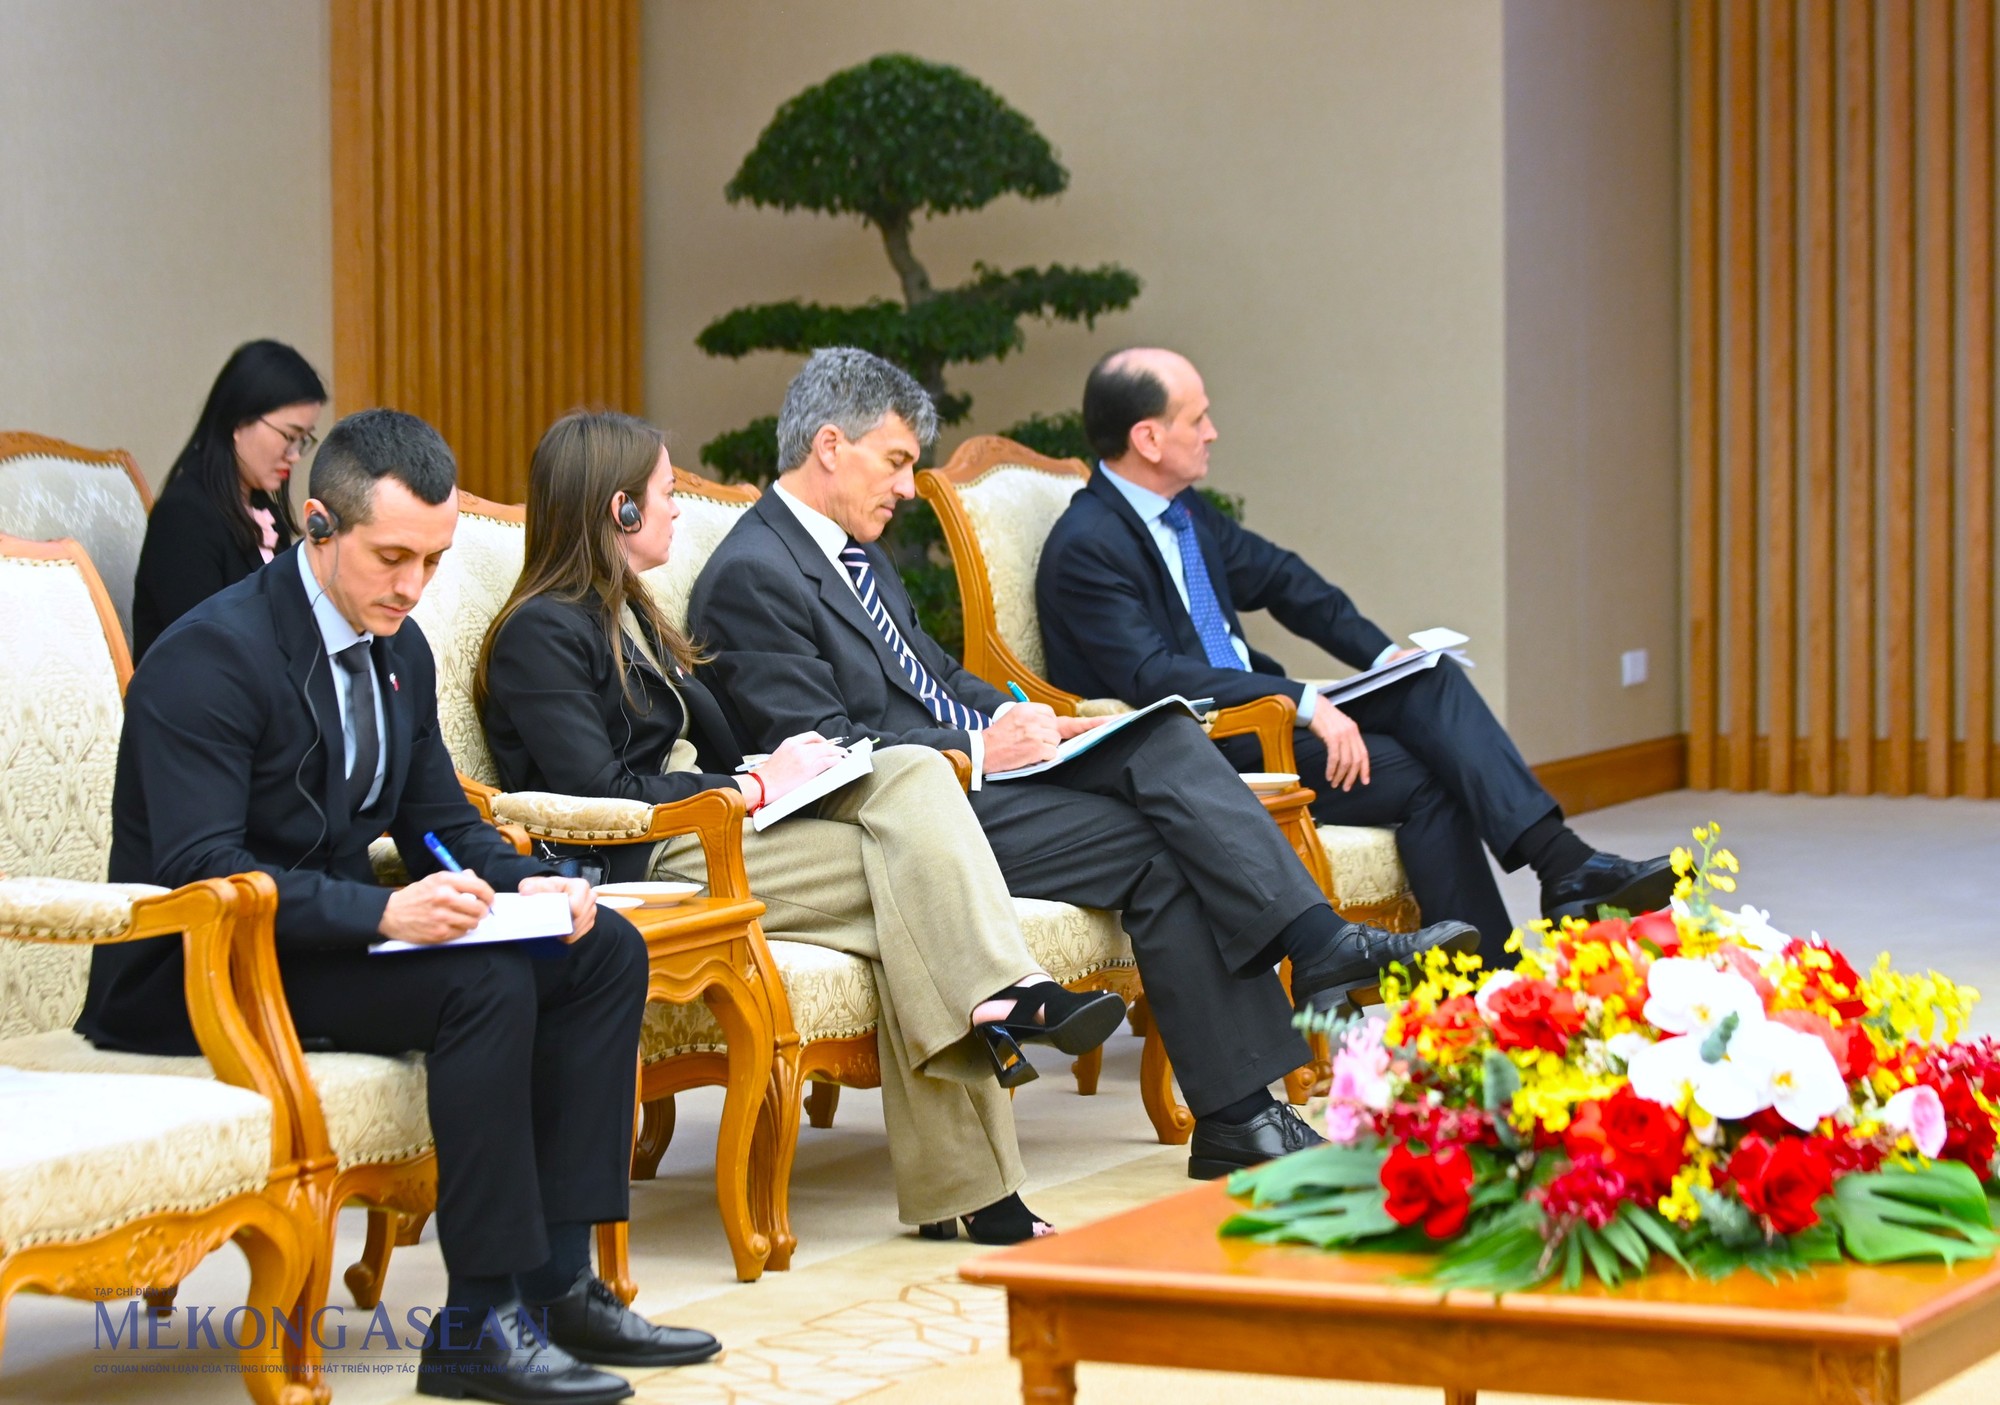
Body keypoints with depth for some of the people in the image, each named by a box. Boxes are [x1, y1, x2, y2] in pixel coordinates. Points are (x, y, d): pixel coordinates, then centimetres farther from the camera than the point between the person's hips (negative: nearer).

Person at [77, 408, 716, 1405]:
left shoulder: (397, 650, 9)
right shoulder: (212, 656, -19)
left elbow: (440, 822, 13)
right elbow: (197, 871, -26)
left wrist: (522, 884, -10)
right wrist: (383, 911, -36)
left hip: (331, 937, 9)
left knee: (605, 949, -4)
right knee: (485, 983, -30)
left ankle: (557, 1279, -8)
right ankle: (483, 1322, -25)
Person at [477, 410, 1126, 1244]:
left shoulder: (628, 616, 25)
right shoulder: (541, 634, -6)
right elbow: (595, 793, -16)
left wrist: (776, 768, 1)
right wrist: (755, 789, -12)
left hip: (698, 833, 9)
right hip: (642, 874, -9)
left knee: (912, 773, -16)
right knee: (911, 858, -20)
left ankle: (998, 998, -29)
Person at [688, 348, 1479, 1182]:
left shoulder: (853, 551, 20)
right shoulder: (750, 576, -11)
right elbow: (817, 747, -18)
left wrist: (1013, 720, 6)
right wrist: (975, 752, -16)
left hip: (970, 764, 9)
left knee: (1164, 740, -13)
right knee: (1158, 850, -19)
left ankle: (1319, 942, -20)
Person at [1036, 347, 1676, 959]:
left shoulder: (1183, 511, 10)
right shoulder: (1087, 548, -18)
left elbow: (1276, 577, 22)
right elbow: (1154, 676, -28)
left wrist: (1385, 654, 11)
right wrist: (1305, 703, -31)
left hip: (1248, 715, 9)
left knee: (1433, 683, -8)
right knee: (1418, 778, -18)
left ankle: (1562, 862, -21)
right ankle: (1488, 977, -17)